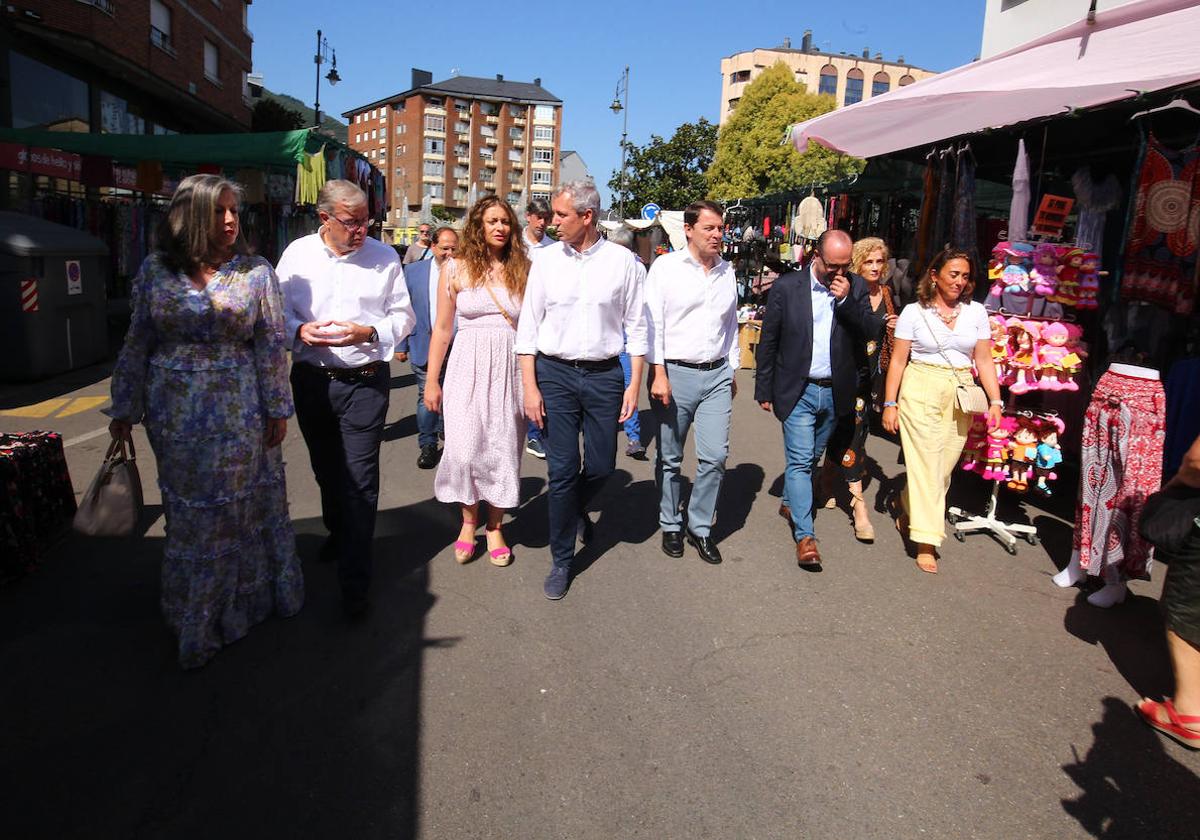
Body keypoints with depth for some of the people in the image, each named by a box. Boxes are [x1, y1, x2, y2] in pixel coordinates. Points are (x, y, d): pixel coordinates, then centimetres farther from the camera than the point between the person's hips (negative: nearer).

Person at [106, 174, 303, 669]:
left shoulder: (255, 272, -3)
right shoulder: (155, 270, 2)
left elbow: (272, 345, -2)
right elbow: (137, 343, 7)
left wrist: (277, 409, -3)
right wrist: (125, 408, 7)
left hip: (237, 411, -1)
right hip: (174, 413, 2)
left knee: (233, 507, 7)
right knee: (187, 510, 11)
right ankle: (196, 619, 30)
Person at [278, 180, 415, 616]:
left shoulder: (383, 256, -2)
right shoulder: (297, 254, 2)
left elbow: (403, 316, 1)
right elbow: (279, 310, 8)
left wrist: (369, 333, -17)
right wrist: (299, 330, -14)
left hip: (365, 382, -3)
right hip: (312, 380, 3)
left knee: (360, 479, -6)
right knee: (326, 470, 20)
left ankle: (354, 583, 3)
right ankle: (339, 535, 48)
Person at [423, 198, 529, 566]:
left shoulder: (523, 270, 4)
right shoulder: (457, 269, 3)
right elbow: (442, 329, 6)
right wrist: (432, 381, 5)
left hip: (510, 369, 1)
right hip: (468, 368, -1)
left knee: (503, 449, 7)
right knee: (465, 449, -4)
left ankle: (494, 528, 23)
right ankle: (469, 520, 21)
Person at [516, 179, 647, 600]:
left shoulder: (622, 261, -1)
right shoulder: (546, 260, 1)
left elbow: (636, 326, 3)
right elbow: (528, 327, 2)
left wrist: (634, 385, -2)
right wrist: (530, 387, -4)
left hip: (604, 375, 0)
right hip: (554, 374, 0)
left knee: (601, 465, 8)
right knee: (562, 470, 1)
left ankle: (576, 510, 44)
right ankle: (562, 560, 17)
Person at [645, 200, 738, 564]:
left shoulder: (727, 272, 12)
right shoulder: (665, 266, -3)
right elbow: (652, 322, -7)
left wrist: (732, 371, 19)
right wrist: (658, 373, -13)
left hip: (717, 375, 4)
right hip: (675, 373, -3)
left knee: (715, 456, -2)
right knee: (669, 458, 8)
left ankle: (700, 527, 16)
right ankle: (670, 526, 25)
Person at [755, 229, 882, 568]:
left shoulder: (856, 287, 1)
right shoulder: (786, 287, -7)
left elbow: (871, 332, -5)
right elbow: (768, 342, -2)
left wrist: (846, 300, -18)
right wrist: (764, 391, -1)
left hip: (834, 392, 4)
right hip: (798, 391, -3)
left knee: (810, 458, 18)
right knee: (800, 461, -7)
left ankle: (790, 502, 42)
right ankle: (804, 536, -4)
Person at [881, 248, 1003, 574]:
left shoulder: (976, 312, 7)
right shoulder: (914, 312, -1)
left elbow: (984, 360, 8)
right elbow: (898, 360, -1)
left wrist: (996, 401, 1)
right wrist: (890, 403, -4)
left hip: (960, 396, 3)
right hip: (921, 392, -3)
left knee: (945, 466, 7)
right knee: (926, 464, -6)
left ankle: (908, 511, 31)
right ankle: (925, 541, -3)